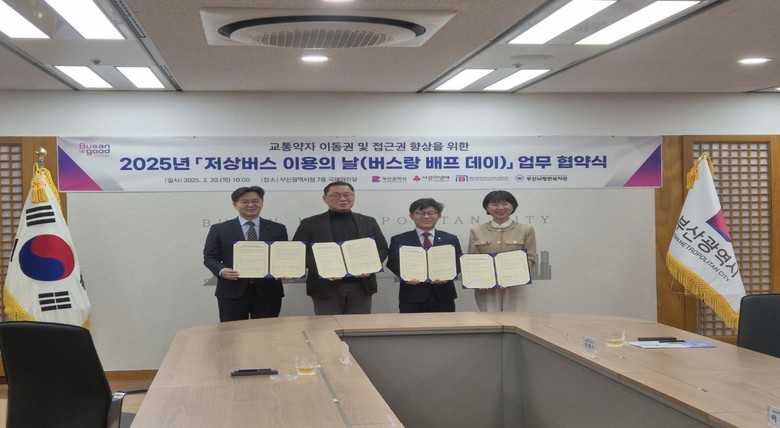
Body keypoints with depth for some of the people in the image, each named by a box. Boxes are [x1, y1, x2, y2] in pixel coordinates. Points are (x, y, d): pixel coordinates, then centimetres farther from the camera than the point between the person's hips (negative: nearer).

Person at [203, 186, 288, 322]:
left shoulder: (277, 229, 10)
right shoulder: (219, 229, 6)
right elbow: (210, 257, 4)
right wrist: (221, 270, -16)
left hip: (268, 292, 1)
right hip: (232, 293, -1)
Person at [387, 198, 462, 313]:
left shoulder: (451, 239, 13)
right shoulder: (399, 240, 8)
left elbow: (458, 263, 4)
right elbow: (393, 263, -1)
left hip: (443, 296, 1)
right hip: (412, 298, -1)